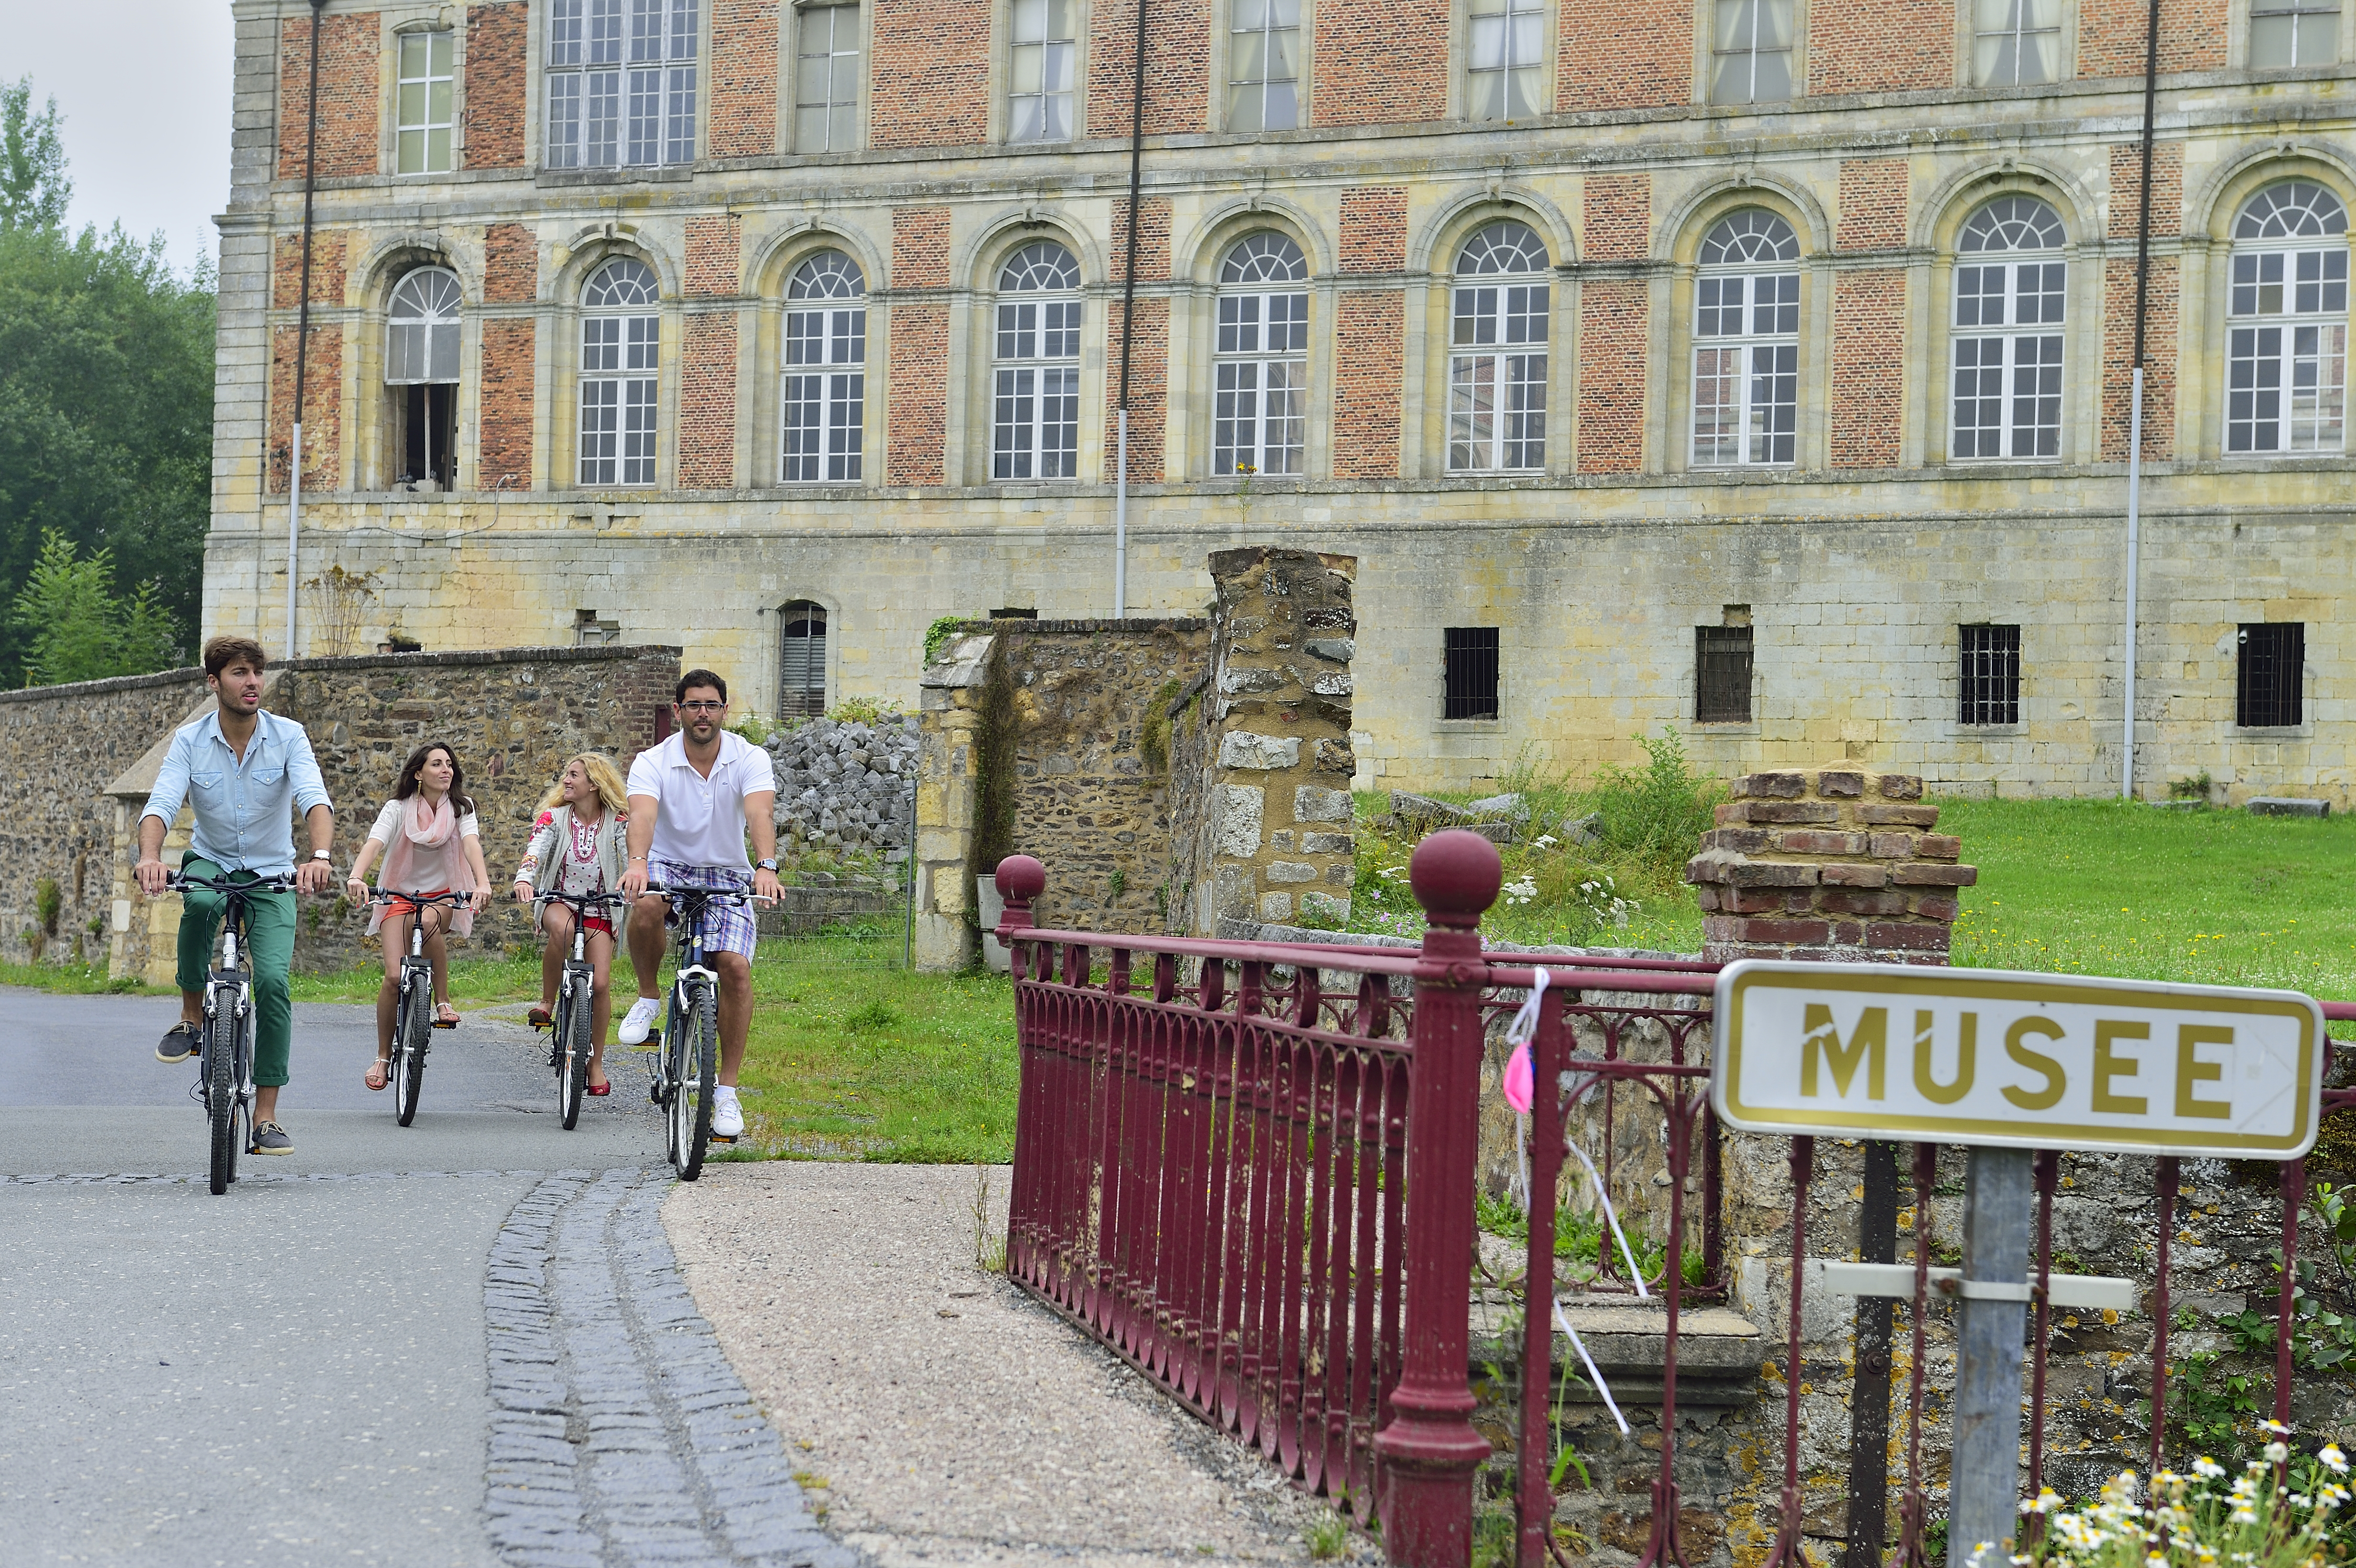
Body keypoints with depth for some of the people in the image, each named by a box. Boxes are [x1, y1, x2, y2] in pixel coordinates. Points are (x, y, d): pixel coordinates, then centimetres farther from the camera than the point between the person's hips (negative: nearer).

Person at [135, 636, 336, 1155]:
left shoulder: (288, 736, -12)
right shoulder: (190, 740, -9)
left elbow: (315, 799, -27)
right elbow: (160, 804, -22)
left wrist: (321, 855, -48)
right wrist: (150, 857, -44)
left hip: (272, 875, 0)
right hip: (210, 863, 0)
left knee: (273, 980, -17)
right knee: (199, 902, -37)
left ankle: (266, 1115, -8)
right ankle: (192, 1017, -16)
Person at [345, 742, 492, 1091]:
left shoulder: (460, 806, -7)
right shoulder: (398, 809, -10)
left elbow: (471, 842, -24)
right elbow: (374, 843, -26)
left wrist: (483, 884, -43)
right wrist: (356, 878, -47)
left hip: (443, 892, 0)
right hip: (400, 892, 0)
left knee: (428, 922, -37)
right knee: (394, 976, -13)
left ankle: (443, 1001, -18)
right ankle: (383, 1056, 5)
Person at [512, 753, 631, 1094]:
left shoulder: (617, 821, -4)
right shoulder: (554, 817, -4)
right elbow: (534, 852, -17)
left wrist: (627, 878, -41)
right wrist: (523, 881, -38)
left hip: (598, 909, 0)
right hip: (558, 901, 0)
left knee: (600, 984, -11)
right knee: (563, 928, -38)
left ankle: (596, 1063, 6)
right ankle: (547, 1002, -19)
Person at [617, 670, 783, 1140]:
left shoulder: (750, 759, -11)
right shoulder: (653, 762, -13)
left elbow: (760, 813, -29)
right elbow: (643, 815, -31)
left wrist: (767, 867, -49)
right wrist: (637, 862, -53)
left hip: (725, 873, 1)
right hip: (668, 866, -1)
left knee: (735, 966, -19)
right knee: (646, 905, -37)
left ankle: (726, 1090, -7)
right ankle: (649, 997, -8)